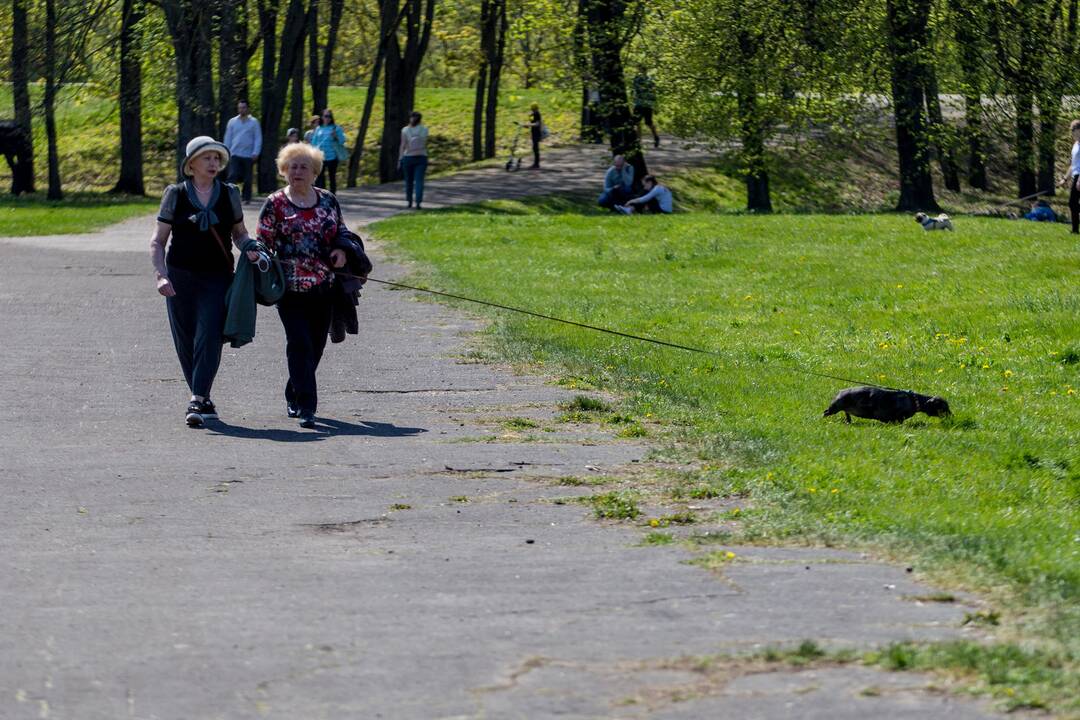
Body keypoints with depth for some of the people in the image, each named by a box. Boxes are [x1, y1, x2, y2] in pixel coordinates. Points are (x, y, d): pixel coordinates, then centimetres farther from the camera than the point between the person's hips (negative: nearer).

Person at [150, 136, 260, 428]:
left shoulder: (229, 194, 6)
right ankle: (202, 400, 19)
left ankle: (198, 401, -20)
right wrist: (161, 275, -11)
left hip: (217, 277, 0)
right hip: (181, 277, 0)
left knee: (209, 337, -15)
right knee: (185, 341, 4)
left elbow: (239, 232, 19)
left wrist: (248, 249, -3)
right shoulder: (175, 195, 1)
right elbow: (158, 242, 3)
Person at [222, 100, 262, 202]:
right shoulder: (232, 122, 10)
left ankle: (247, 198, 16)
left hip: (248, 155, -1)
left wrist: (255, 153, -8)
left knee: (247, 178, 6)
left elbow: (258, 138, 2)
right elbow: (228, 138, 12)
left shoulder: (253, 122, 5)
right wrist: (226, 152, 5)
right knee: (233, 175, -13)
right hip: (235, 154, 1)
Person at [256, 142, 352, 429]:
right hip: (291, 287, -4)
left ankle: (294, 396, 31)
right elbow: (263, 243, -1)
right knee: (300, 345, -13)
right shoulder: (275, 204, -2)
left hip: (324, 287, 5)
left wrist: (341, 249, -2)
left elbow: (341, 231, 20)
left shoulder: (328, 200, 9)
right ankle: (306, 407, -15)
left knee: (316, 345, 12)